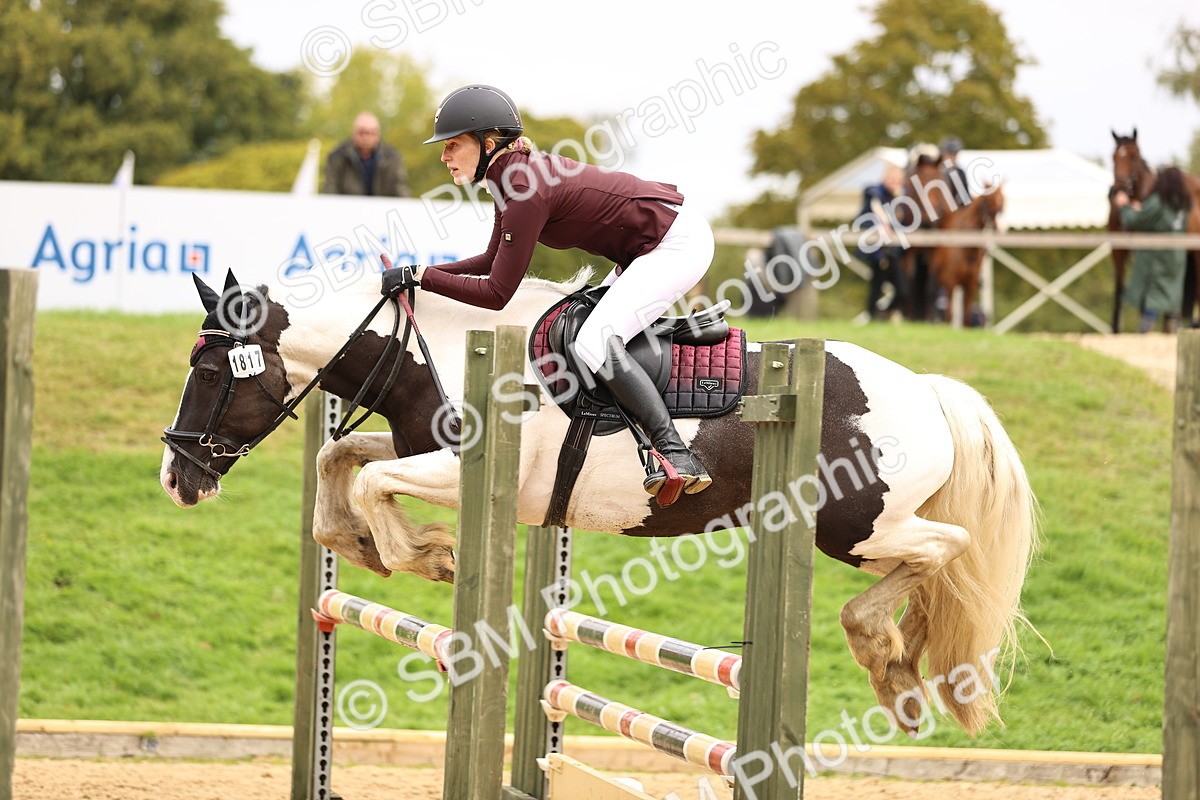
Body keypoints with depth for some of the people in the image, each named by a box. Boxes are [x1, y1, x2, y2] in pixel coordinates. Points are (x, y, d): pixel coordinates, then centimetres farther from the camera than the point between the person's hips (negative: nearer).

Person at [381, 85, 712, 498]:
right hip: (646, 248, 11)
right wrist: (417, 273, 9)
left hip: (679, 243, -11)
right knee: (590, 333, 21)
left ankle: (678, 456, -25)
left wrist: (420, 276, -16)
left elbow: (496, 293, -21)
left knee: (594, 342, -22)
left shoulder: (526, 189, -23)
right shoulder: (513, 176, 6)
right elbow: (492, 261, 18)